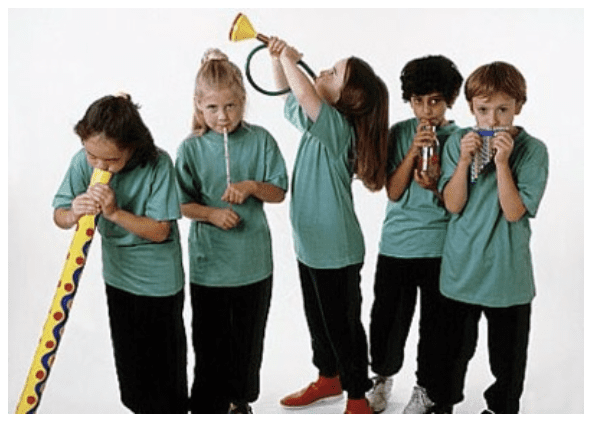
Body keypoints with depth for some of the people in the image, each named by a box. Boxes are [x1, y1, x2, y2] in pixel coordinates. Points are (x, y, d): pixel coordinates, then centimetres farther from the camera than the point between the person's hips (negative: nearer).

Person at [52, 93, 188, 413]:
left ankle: (172, 411, 32)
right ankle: (141, 408, 42)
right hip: (118, 271, 4)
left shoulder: (157, 165, -26)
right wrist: (74, 214, -32)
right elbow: (59, 215, -8)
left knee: (163, 353, 9)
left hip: (159, 277, -4)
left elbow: (159, 231, -22)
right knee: (127, 351, 19)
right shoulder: (83, 161, -15)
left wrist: (115, 212, -34)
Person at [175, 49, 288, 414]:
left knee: (248, 338, 17)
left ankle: (240, 400, 39)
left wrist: (252, 186, -18)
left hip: (254, 260, 2)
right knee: (210, 340, 7)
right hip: (209, 261, -1)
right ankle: (208, 406, 24)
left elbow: (279, 192, 0)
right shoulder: (191, 148, -6)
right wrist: (211, 214, -19)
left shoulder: (260, 140, -3)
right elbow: (181, 203, -2)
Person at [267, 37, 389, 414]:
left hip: (337, 249, -9)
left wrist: (289, 59, -20)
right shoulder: (318, 123, 4)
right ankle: (329, 378, 42)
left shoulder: (338, 128, -21)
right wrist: (278, 58, 1)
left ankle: (358, 398, 20)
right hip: (310, 242, 9)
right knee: (317, 318, 22)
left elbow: (305, 94, -38)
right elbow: (287, 94, 19)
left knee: (342, 324, 4)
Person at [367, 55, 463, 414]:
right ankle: (384, 375, 35)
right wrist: (414, 150, -15)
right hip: (396, 245, 1)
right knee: (386, 319, 8)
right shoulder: (400, 134, 2)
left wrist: (435, 186, -24)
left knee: (434, 323, 10)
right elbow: (393, 191, -4)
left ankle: (425, 387, 32)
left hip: (440, 249, -1)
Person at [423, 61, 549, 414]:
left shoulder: (532, 150, -9)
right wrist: (465, 160, -19)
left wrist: (502, 162, -23)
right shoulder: (458, 142, -3)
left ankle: (502, 407, 37)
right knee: (453, 347, 17)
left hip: (506, 269, -1)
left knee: (508, 350, 15)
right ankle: (443, 401, 38)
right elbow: (453, 204, -8)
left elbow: (514, 211, -16)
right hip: (460, 265, 2)